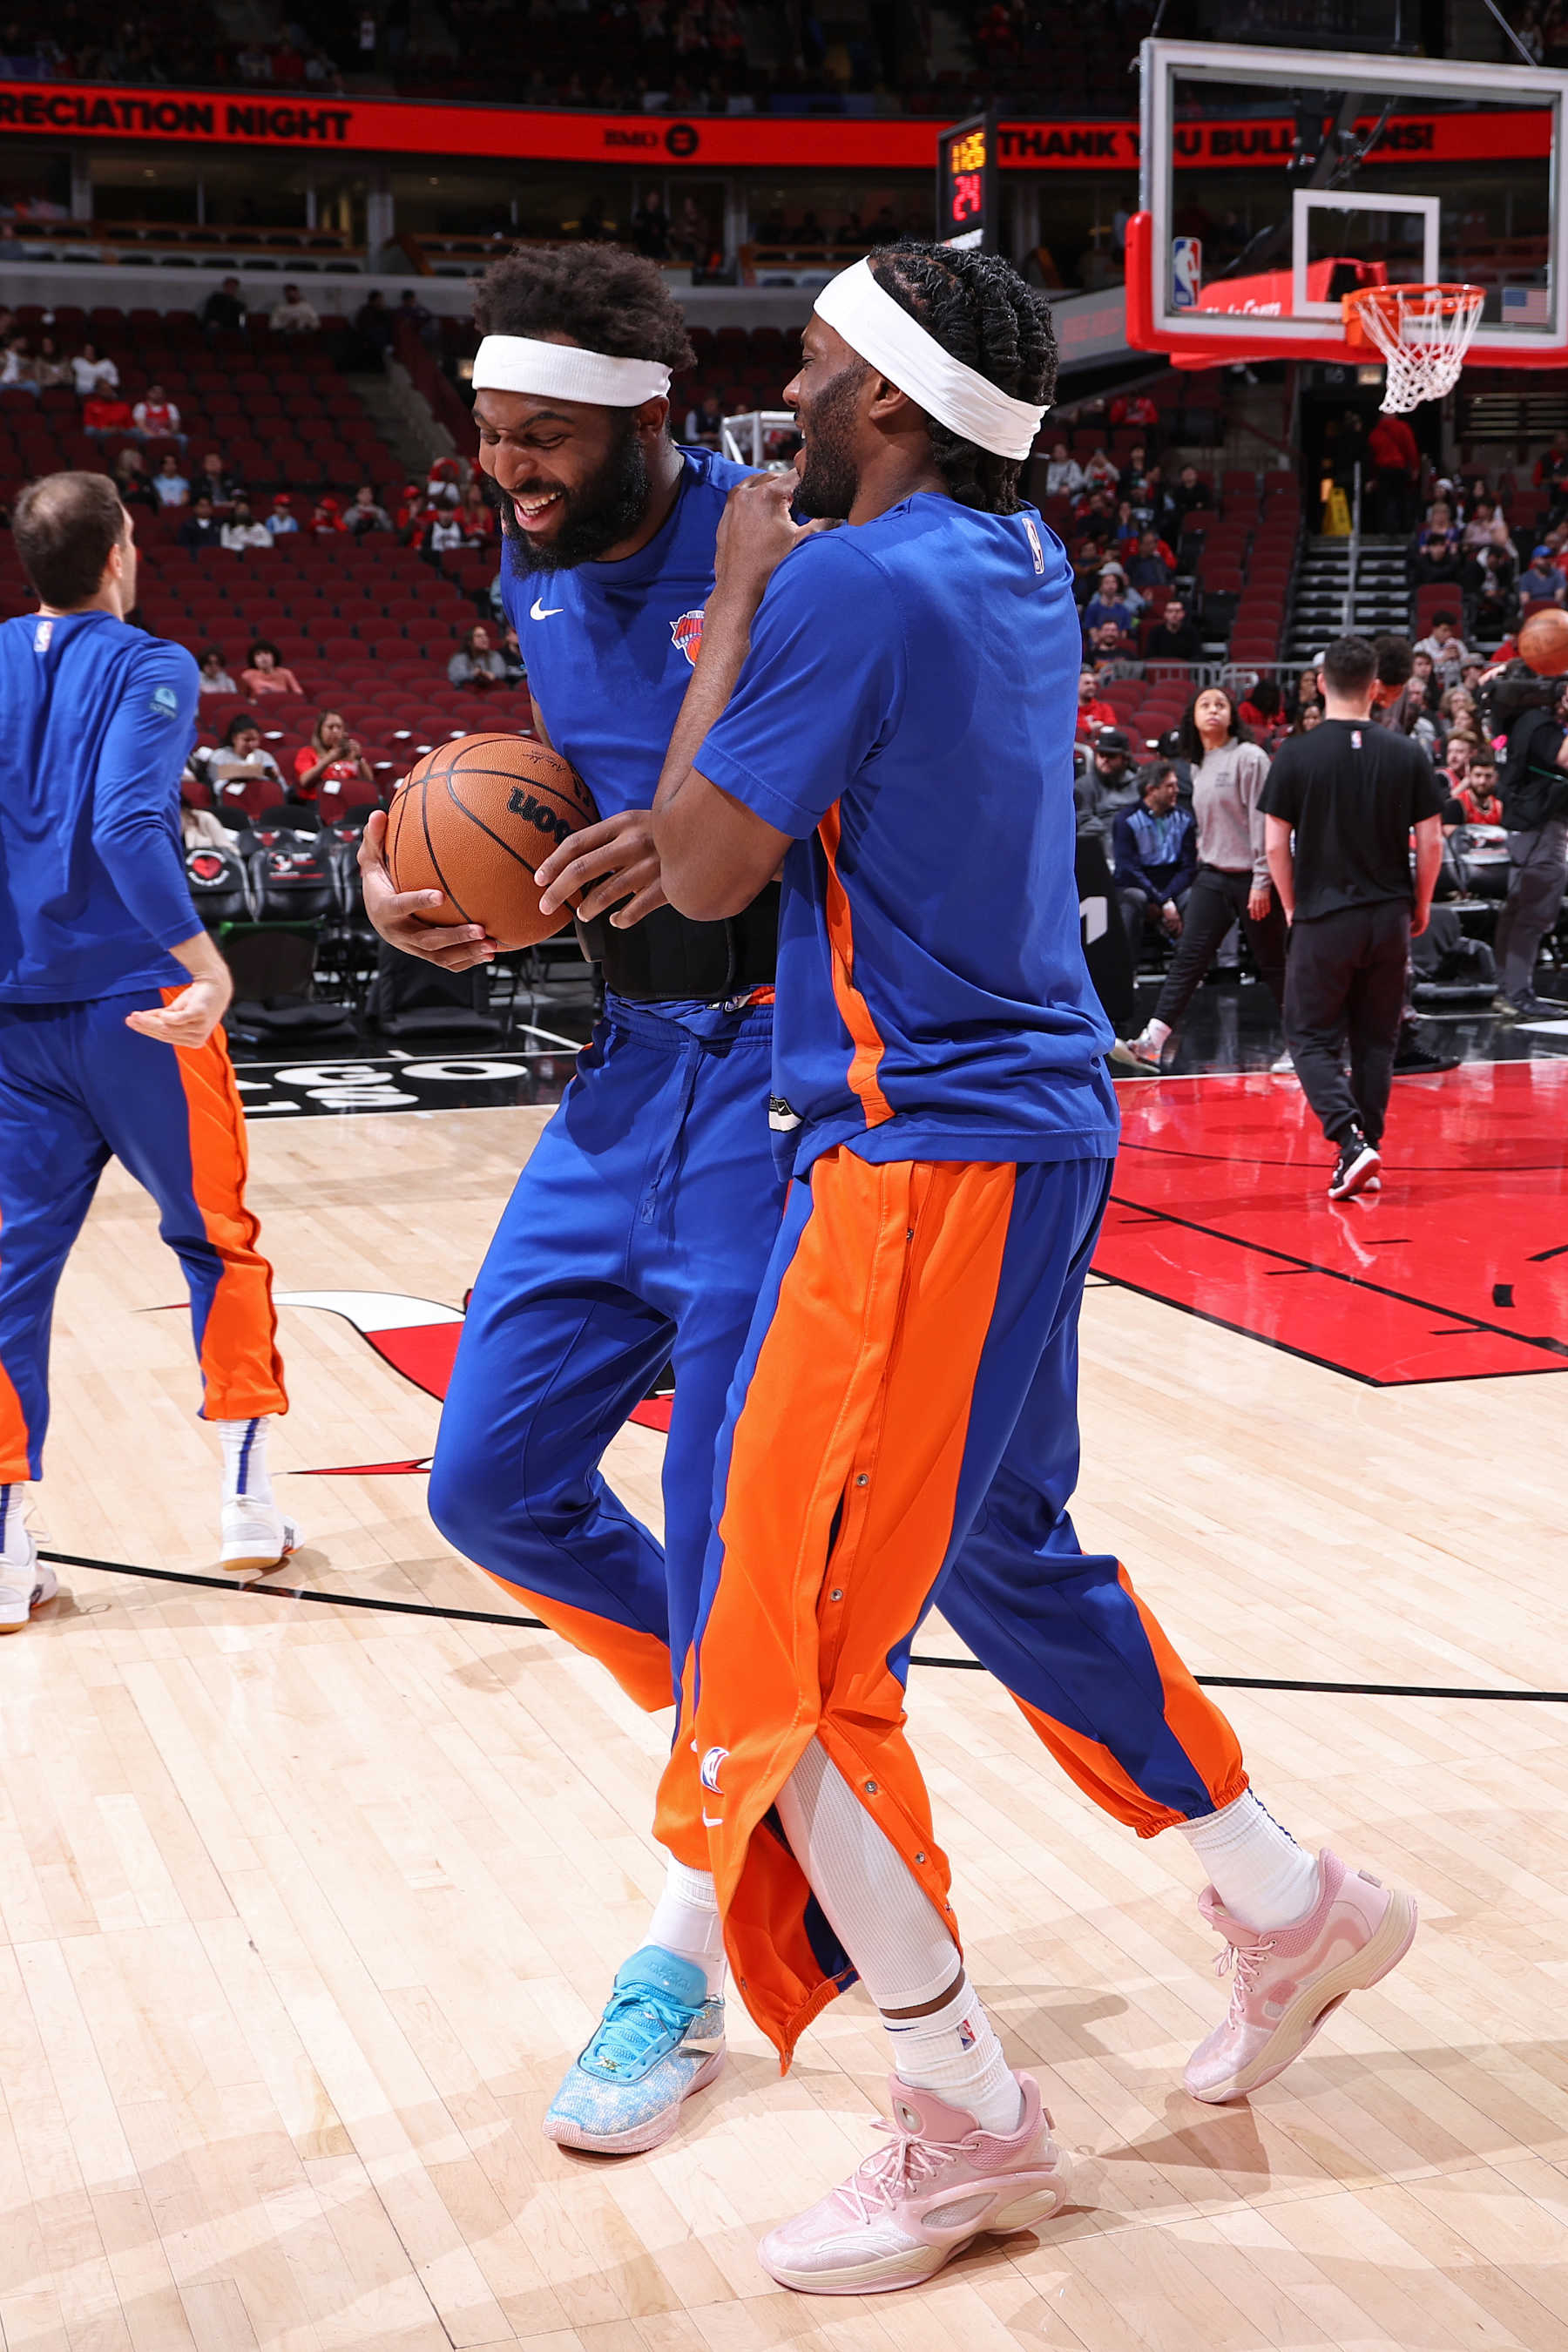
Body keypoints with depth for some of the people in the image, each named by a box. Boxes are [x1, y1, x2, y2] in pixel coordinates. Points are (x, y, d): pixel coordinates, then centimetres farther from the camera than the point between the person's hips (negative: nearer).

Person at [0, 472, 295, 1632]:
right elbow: (129, 826, -22)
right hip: (137, 1006, -4)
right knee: (220, 1241, 12)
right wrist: (206, 965, -29)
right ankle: (248, 1503, 13)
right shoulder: (146, 668, -7)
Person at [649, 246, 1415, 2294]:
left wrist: (736, 603, -4)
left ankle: (970, 2125, 5)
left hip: (924, 1155, -10)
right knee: (1012, 1552, 23)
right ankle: (1293, 1907, 36)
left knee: (792, 1647, -4)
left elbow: (705, 876, -12)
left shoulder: (849, 582, -16)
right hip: (1039, 1126, 10)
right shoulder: (1022, 568, 11)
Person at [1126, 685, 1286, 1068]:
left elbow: (1263, 820, -13)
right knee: (1188, 957, -4)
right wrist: (1205, 862, 16)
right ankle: (1152, 1042, -11)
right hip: (1211, 877, 6)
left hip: (1251, 878, -6)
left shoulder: (1249, 757, -9)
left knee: (1272, 964, 4)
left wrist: (1262, 881, -17)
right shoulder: (1199, 766, 12)